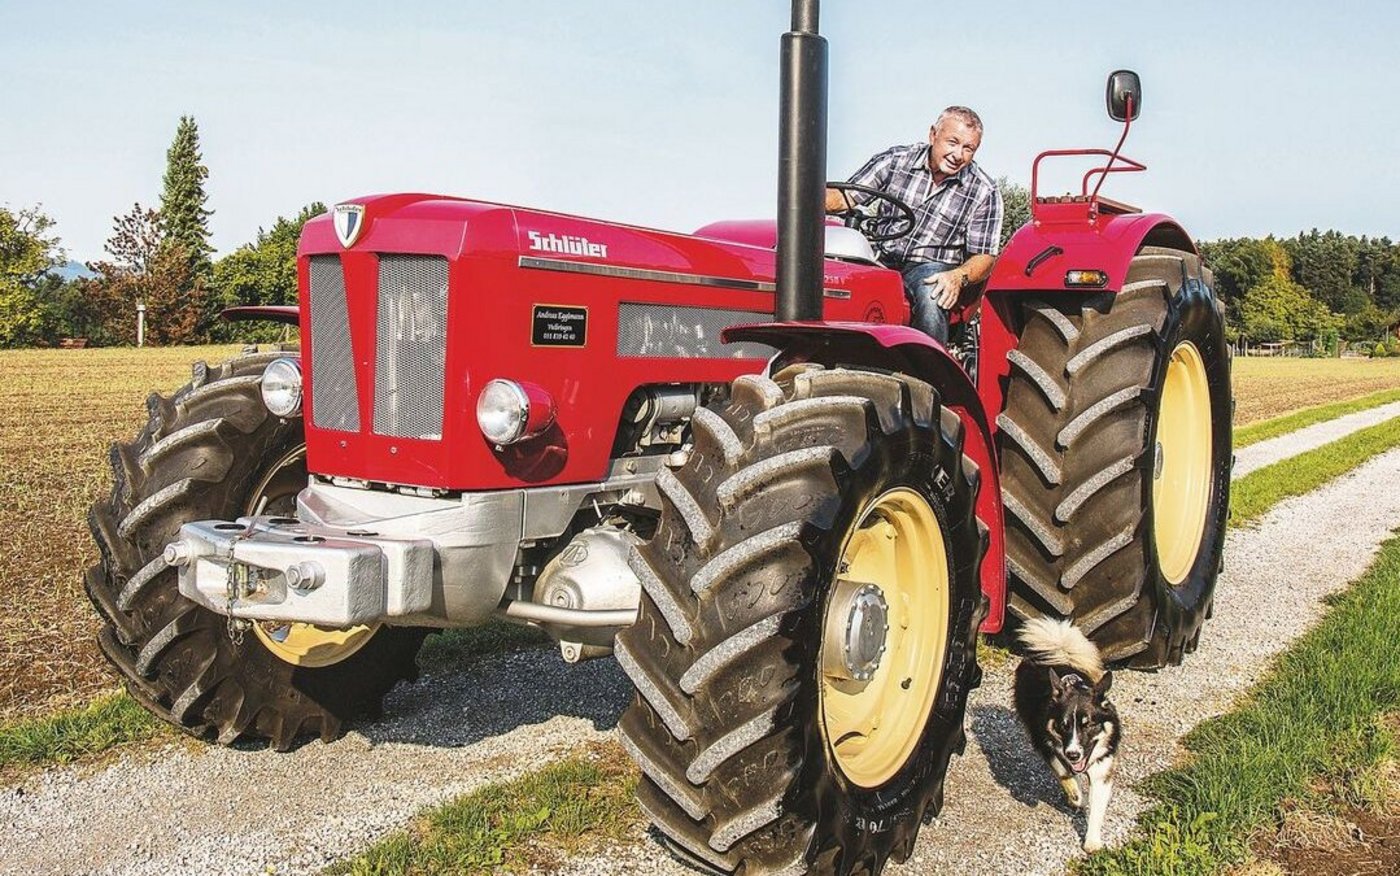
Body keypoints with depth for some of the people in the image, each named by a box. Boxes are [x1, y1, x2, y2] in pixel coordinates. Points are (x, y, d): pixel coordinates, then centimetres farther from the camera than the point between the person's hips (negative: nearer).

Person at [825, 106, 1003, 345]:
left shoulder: (984, 192, 0)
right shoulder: (895, 160, 4)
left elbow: (984, 258, -2)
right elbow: (844, 197, 2)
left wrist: (958, 277, -26)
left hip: (932, 267, -1)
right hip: (881, 260, 2)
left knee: (931, 297, -38)